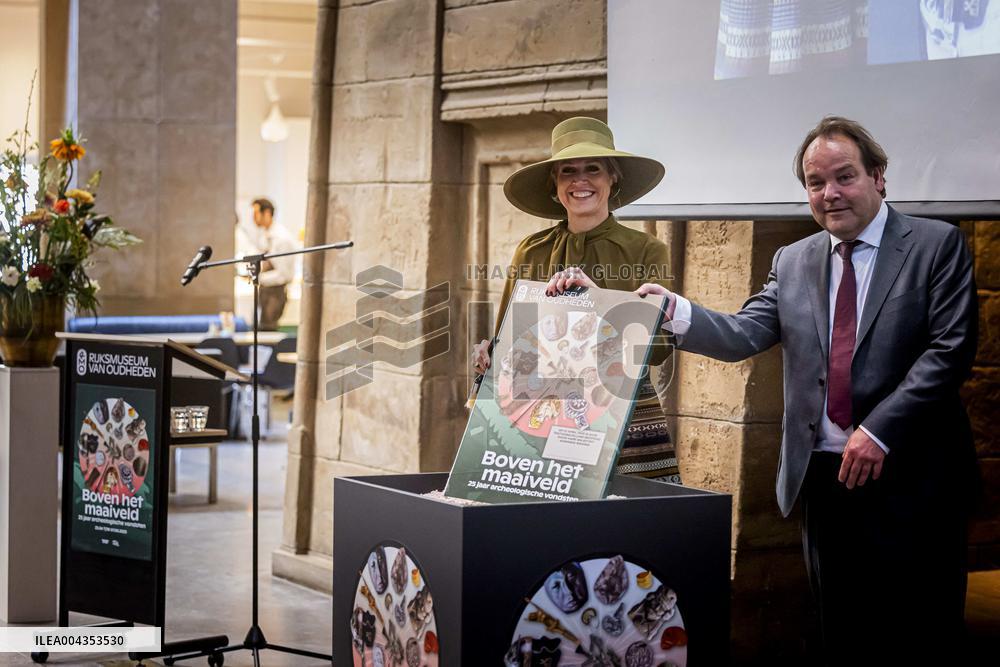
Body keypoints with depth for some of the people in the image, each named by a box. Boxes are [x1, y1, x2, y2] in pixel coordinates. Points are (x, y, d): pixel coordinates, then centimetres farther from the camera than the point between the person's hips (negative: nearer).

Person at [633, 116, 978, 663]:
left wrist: (879, 430, -16)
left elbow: (950, 349, -9)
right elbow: (743, 335, 3)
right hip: (824, 477, 4)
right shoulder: (793, 262, 13)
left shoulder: (937, 245, -1)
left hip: (909, 477, -4)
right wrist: (674, 311, -17)